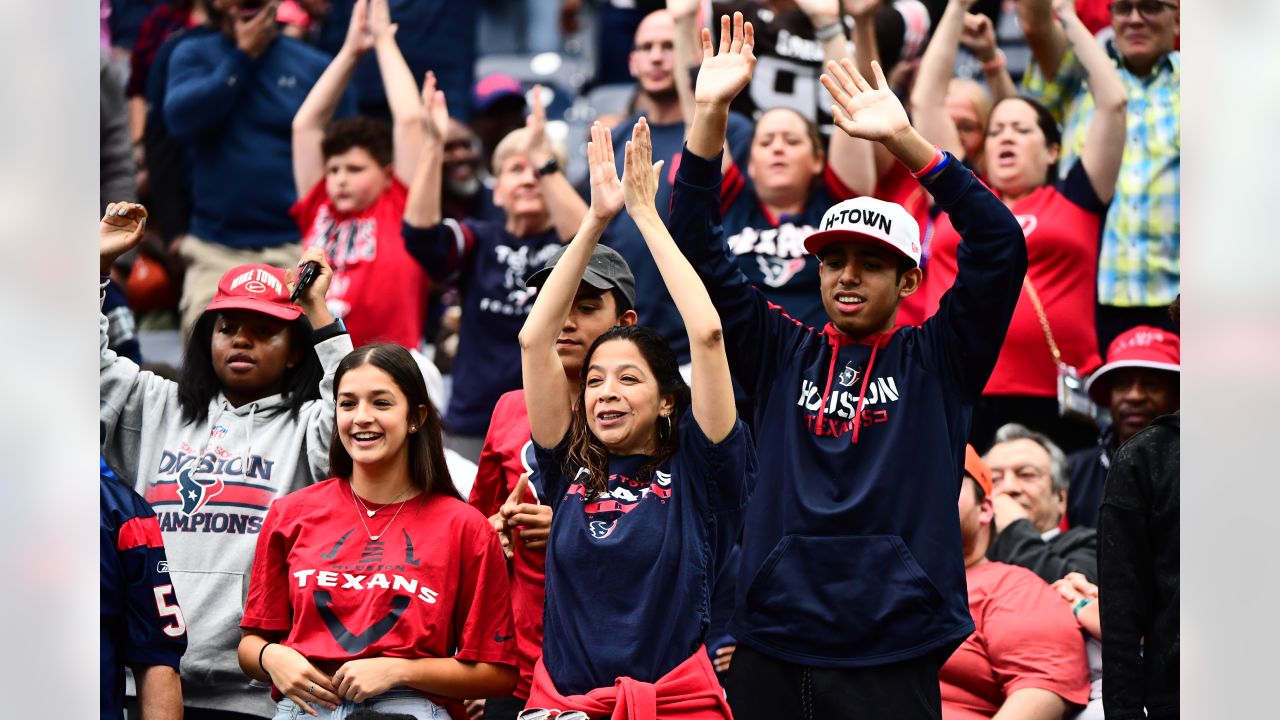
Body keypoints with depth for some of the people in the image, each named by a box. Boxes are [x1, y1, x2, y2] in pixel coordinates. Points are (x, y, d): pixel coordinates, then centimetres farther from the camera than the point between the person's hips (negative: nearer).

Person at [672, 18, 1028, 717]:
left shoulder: (935, 362, 7)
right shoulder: (783, 354, 13)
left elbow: (1001, 244, -5)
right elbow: (697, 249, 7)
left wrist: (901, 136, -12)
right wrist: (711, 112, -4)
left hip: (893, 656, -2)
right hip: (773, 648, 2)